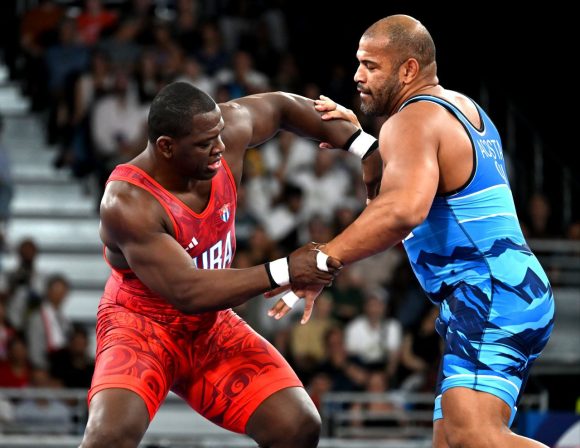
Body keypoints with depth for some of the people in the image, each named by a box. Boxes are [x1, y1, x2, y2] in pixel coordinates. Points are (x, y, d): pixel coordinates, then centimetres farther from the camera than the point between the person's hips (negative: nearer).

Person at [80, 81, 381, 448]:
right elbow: (186, 291, -34)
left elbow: (281, 106, 7)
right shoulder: (127, 202, -31)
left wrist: (363, 147, 3)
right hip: (141, 325, -6)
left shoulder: (228, 129, -15)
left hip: (211, 326, 6)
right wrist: (283, 272, -35)